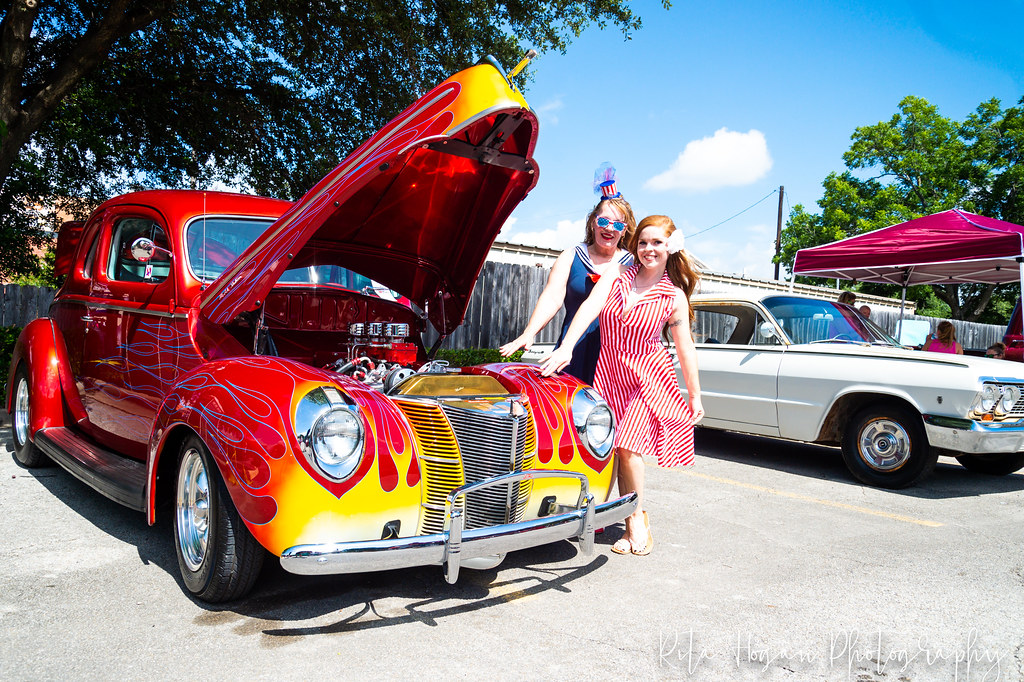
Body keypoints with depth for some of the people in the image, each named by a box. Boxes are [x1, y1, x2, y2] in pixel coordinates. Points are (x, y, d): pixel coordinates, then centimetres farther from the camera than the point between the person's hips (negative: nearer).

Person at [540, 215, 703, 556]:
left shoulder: (675, 297, -5)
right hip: (610, 372, 3)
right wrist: (566, 347, -32)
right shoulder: (617, 275, -2)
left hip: (648, 377, -3)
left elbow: (686, 349, 0)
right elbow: (590, 306, -18)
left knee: (628, 446, -14)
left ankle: (637, 520, 6)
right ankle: (636, 523, 15)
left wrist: (695, 396, 4)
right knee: (617, 450, 2)